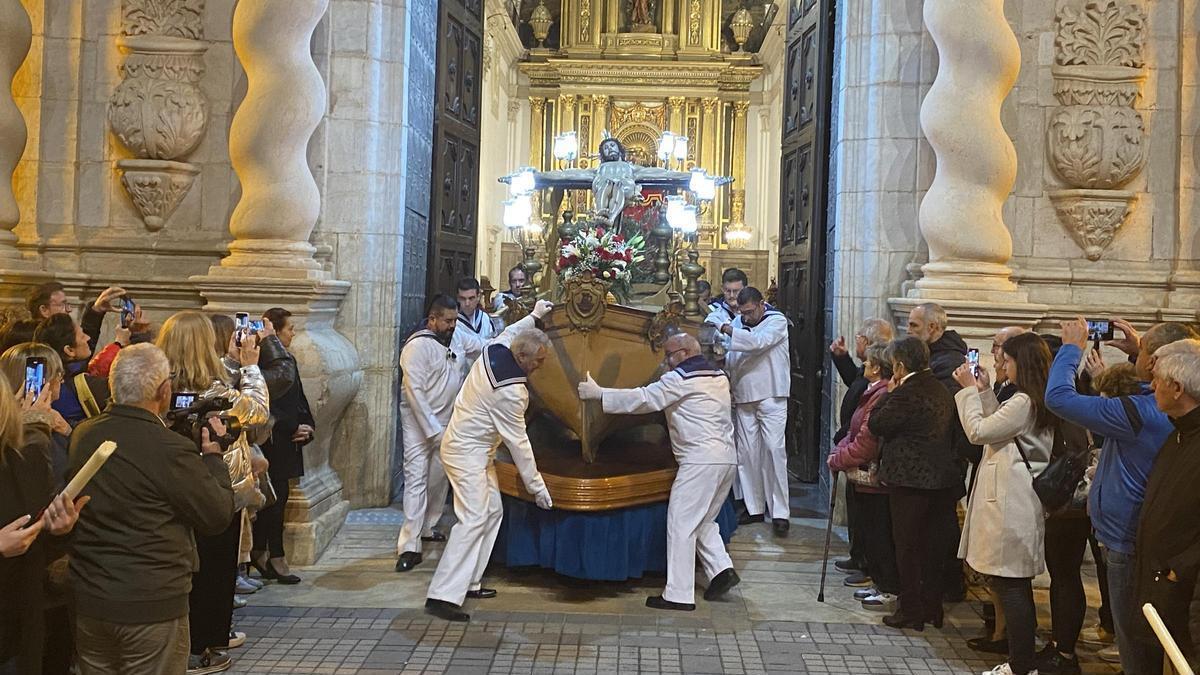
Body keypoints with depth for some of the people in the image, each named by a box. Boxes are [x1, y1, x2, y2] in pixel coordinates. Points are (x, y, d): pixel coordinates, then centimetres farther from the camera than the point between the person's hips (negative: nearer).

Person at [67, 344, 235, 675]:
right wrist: (212, 456, 3)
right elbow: (219, 516, -12)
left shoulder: (80, 435, -1)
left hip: (86, 599, 6)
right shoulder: (171, 449, -20)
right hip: (152, 605, -6)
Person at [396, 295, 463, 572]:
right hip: (420, 424, -7)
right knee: (417, 481, -10)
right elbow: (415, 393, -19)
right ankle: (409, 547, -10)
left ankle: (427, 528, 32)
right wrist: (434, 431, -20)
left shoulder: (453, 339, 6)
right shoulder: (417, 346, -16)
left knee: (439, 478, 14)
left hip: (446, 422, 7)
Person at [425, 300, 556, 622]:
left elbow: (509, 331, 22)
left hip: (476, 449, 10)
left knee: (492, 511, 12)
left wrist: (534, 315, 37)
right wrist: (537, 486, -11)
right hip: (467, 452, -10)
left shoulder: (494, 350, -5)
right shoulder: (511, 392, -26)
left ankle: (468, 582, 16)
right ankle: (443, 595, -19)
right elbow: (518, 442, -20)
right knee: (473, 519, -16)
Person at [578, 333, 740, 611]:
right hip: (727, 458, 9)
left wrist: (599, 393, -4)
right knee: (703, 521, 19)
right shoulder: (719, 376, 18)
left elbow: (644, 399, -9)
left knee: (681, 524, -4)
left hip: (700, 460, -9)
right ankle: (721, 569, 4)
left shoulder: (681, 379, -7)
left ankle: (678, 594, -3)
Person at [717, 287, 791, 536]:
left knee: (774, 450, -9)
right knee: (747, 452, 6)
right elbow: (730, 359, 13)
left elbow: (759, 342, -21)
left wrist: (728, 331, -22)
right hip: (744, 396, 5)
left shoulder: (777, 321, -3)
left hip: (771, 396, -5)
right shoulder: (737, 323, 11)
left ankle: (780, 512, -7)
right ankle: (753, 507, 16)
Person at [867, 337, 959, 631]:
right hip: (941, 478, 8)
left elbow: (876, 425, -15)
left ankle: (911, 612, 8)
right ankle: (932, 608, 24)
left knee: (907, 546, 2)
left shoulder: (906, 393, -18)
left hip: (909, 480, -8)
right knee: (932, 546, 15)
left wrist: (888, 394, -4)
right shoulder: (941, 391, 9)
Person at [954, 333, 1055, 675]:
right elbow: (997, 427, 19)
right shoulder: (1038, 401, 14)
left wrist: (969, 390, -6)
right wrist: (985, 391, 14)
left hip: (1010, 504, -10)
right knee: (1015, 584, 15)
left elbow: (978, 431, -14)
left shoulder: (1023, 402, -17)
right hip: (1014, 502, 10)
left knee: (1011, 585, -3)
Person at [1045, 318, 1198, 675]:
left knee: (1133, 640, 6)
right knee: (1143, 636, 22)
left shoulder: (1139, 413, -28)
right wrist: (1138, 350, 11)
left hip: (1127, 538, -9)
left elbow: (1058, 397, -25)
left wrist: (1072, 347, -11)